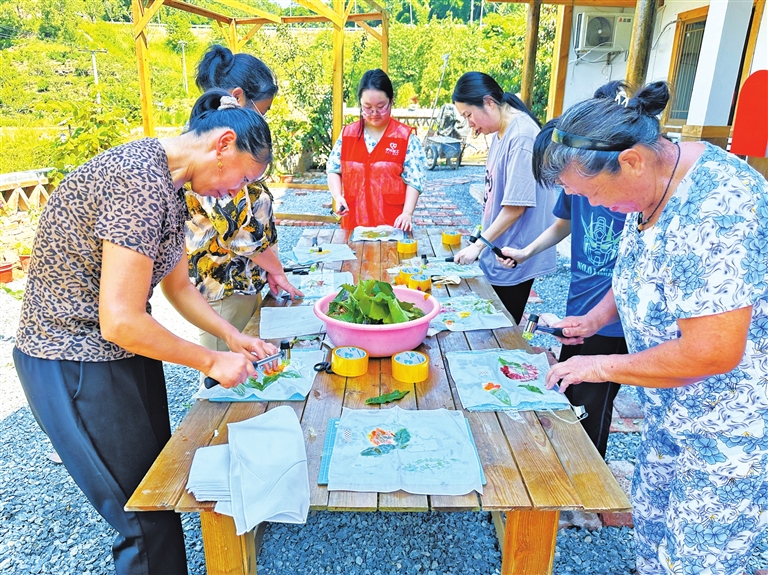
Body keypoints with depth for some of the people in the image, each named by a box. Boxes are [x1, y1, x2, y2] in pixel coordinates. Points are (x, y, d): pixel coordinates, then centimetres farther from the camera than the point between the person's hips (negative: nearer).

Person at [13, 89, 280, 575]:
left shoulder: (170, 184, 5)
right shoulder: (140, 181, -26)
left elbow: (178, 285, 14)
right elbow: (120, 322, -28)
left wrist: (233, 336, 4)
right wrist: (212, 361, -16)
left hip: (126, 350, 9)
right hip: (75, 365, -9)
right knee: (147, 520, 4)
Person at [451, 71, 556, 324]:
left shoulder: (521, 137, -20)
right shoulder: (499, 132, 7)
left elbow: (516, 206, -22)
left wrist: (479, 245, -17)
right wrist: (482, 236, 14)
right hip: (496, 249, 8)